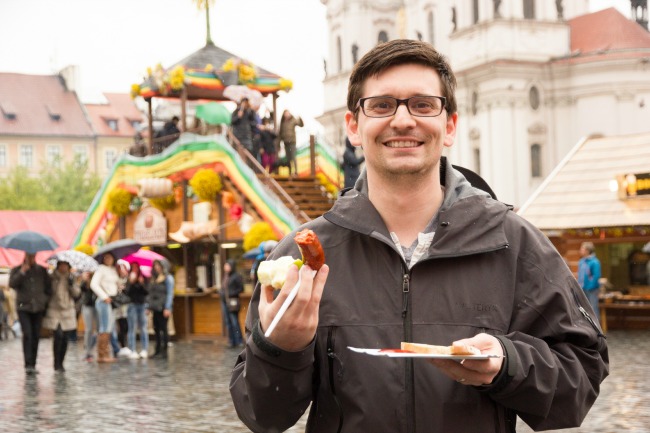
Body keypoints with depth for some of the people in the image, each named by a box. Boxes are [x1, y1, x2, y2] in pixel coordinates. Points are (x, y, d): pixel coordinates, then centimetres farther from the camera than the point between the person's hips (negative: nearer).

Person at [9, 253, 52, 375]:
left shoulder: (41, 270, 11)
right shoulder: (16, 270, 5)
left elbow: (49, 286, 15)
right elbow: (12, 284, -10)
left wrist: (46, 301, 4)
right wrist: (22, 272, -17)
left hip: (38, 308, 3)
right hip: (23, 307, -2)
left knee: (36, 336, 2)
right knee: (27, 335, -15)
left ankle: (33, 365, 9)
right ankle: (28, 365, -18)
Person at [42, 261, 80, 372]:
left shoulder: (70, 277, 9)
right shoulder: (52, 277, -1)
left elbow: (77, 294, 3)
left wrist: (72, 284, -13)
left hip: (67, 311, 4)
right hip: (54, 311, -4)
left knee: (65, 338, 4)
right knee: (58, 335, -16)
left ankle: (60, 363, 17)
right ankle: (57, 364, -9)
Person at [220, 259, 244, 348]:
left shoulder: (236, 276, -7)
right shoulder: (225, 277, 16)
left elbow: (241, 288, -9)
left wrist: (231, 293, -16)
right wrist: (221, 292, 3)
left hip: (232, 301, -8)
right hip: (224, 301, 8)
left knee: (234, 322, -8)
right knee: (228, 322, 8)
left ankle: (239, 341, -1)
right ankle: (231, 341, 13)